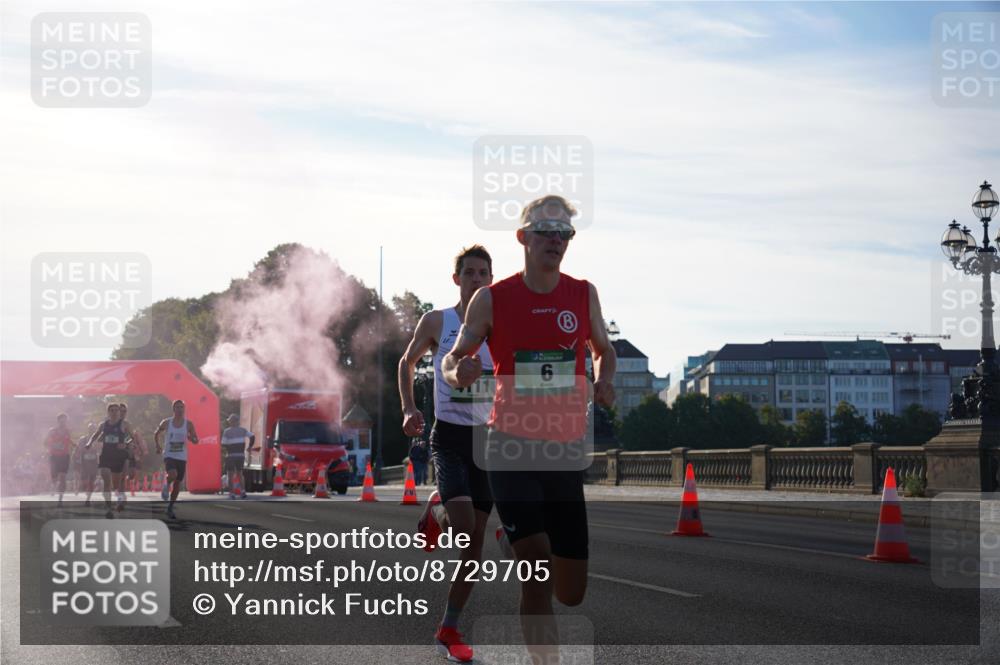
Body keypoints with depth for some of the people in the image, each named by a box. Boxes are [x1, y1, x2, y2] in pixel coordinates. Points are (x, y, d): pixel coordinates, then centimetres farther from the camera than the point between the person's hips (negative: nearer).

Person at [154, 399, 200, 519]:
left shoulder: (188, 424, 0)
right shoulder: (166, 423, -1)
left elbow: (196, 441, 2)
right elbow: (156, 434, 15)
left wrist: (190, 437, -19)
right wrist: (158, 445, 1)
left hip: (182, 457, 2)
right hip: (169, 455, -2)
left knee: (177, 483, 7)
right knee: (172, 474, -31)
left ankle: (170, 508, 21)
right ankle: (167, 486, 4)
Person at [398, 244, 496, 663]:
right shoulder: (437, 322, 0)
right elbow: (407, 362, 14)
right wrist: (409, 410, 0)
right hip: (449, 436, -3)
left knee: (476, 539, 3)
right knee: (464, 526, -23)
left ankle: (449, 630, 12)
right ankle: (436, 514, 15)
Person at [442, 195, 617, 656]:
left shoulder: (583, 294, 5)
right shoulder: (492, 299, -2)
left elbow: (604, 350, 20)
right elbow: (453, 358, 3)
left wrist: (604, 383, -2)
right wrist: (458, 372, -21)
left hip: (568, 451, 4)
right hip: (512, 449, -4)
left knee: (571, 593, 8)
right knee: (539, 576, -18)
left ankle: (515, 541, 41)